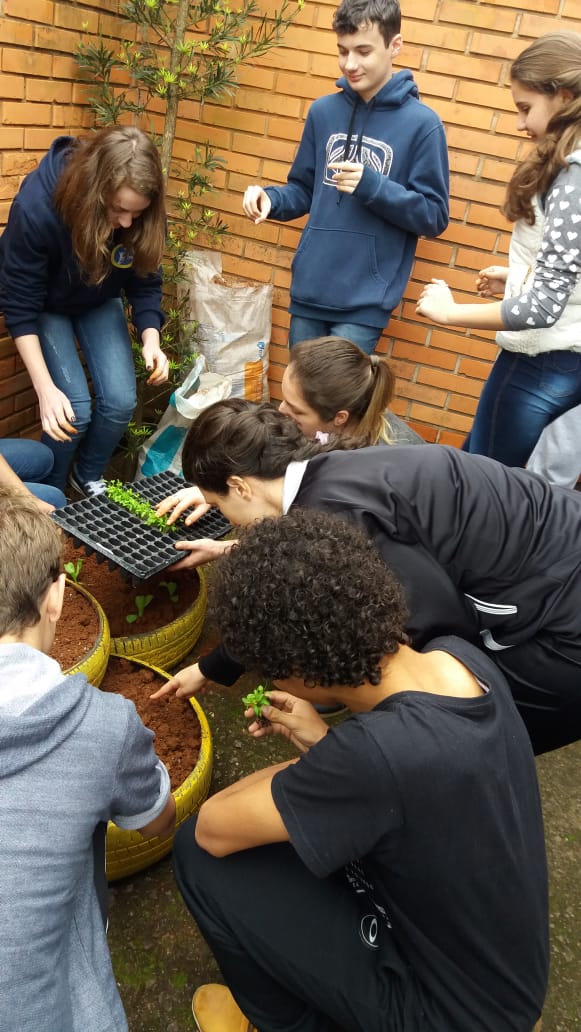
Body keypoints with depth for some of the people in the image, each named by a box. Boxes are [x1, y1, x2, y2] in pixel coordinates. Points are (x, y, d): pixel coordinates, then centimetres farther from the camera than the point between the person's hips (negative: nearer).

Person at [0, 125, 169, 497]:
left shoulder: (144, 215, -26)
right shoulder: (37, 206, -37)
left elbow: (146, 283, -10)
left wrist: (152, 340, -28)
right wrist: (45, 388, -34)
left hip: (100, 303, 4)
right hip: (44, 306, -3)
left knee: (121, 402, -10)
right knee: (76, 407, -16)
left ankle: (89, 476, 20)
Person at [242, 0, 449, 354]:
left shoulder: (422, 123, -6)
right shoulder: (323, 111, 6)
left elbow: (435, 217, -6)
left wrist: (371, 186, -19)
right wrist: (271, 199, -7)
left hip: (365, 301, -4)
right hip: (308, 290, 4)